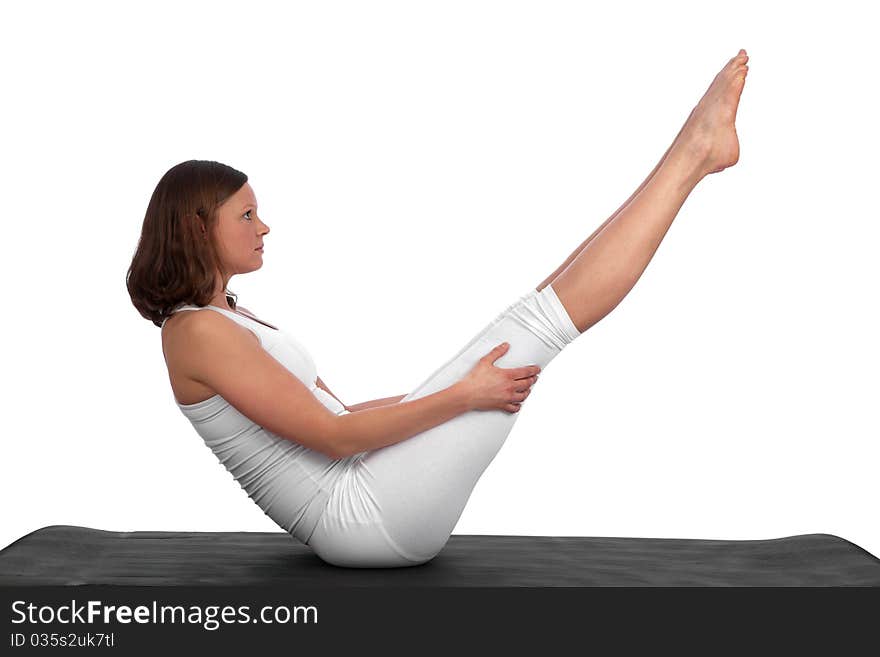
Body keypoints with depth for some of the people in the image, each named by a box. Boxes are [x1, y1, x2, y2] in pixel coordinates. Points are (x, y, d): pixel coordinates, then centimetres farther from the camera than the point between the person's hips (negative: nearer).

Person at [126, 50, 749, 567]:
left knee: (533, 319, 4)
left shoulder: (230, 319, 16)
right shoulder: (196, 332, -15)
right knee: (536, 321, -11)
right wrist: (463, 396, -16)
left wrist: (458, 383, 14)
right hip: (364, 516, -9)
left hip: (360, 492, 9)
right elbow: (333, 436, -20)